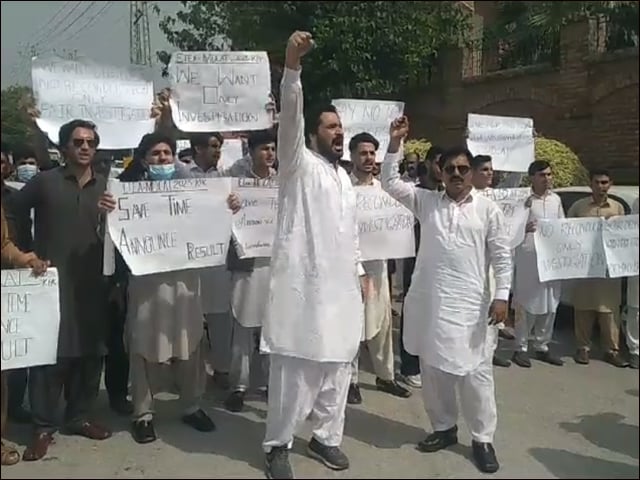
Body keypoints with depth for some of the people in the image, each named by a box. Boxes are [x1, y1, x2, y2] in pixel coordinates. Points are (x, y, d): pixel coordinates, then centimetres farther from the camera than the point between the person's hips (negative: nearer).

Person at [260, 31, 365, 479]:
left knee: (336, 367, 13)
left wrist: (360, 271, 20)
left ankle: (327, 436, 29)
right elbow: (290, 118, -20)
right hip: (304, 283, -7)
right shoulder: (299, 164, -2)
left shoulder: (344, 177, 20)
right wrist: (292, 66, -33)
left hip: (340, 285, 7)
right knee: (295, 368, -2)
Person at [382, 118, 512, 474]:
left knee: (475, 371, 1)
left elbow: (502, 256, 1)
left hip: (469, 303, -3)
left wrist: (502, 296, -9)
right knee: (433, 369, 12)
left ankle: (483, 438, 17)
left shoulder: (488, 210, 3)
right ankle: (444, 428, 29)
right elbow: (391, 183, 4)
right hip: (430, 300, 3)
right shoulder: (426, 202, 9)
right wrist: (396, 143, -5)